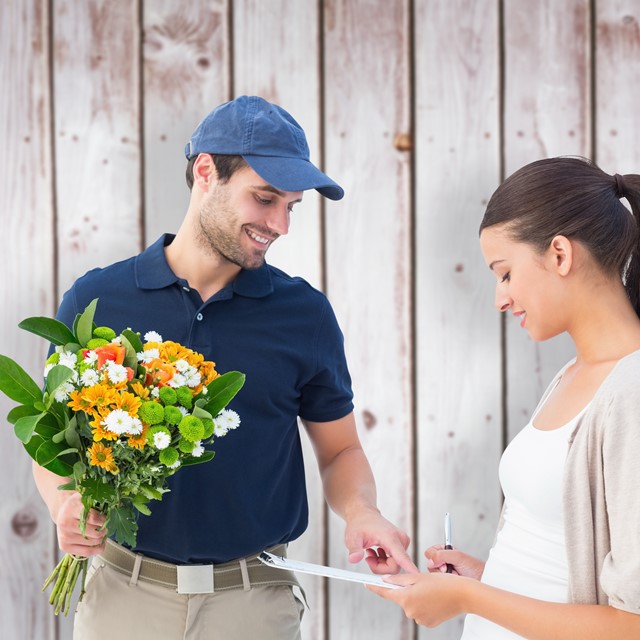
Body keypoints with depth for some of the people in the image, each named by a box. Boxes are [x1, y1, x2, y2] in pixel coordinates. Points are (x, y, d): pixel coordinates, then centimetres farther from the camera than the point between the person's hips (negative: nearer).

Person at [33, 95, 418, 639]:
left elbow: (339, 449, 8)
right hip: (125, 591, 0)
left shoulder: (305, 314, 0)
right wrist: (65, 504, -13)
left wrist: (360, 512, -12)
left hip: (254, 596, 0)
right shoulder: (95, 300, -1)